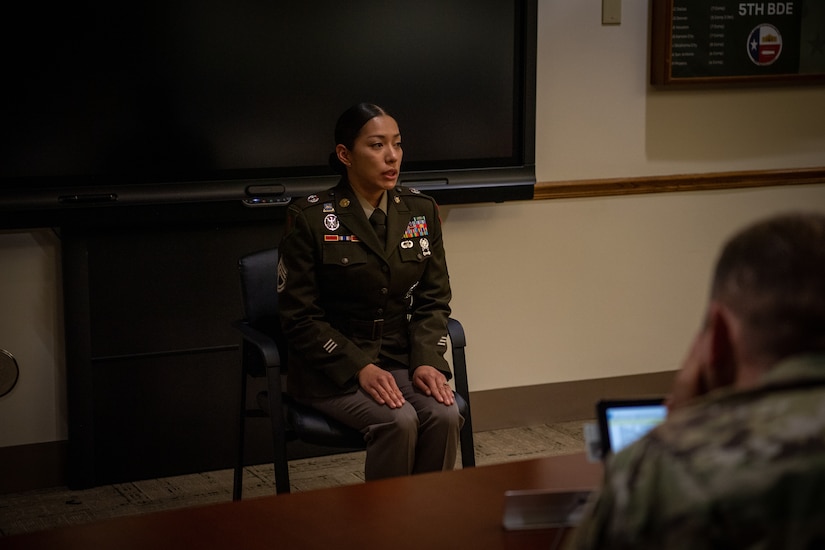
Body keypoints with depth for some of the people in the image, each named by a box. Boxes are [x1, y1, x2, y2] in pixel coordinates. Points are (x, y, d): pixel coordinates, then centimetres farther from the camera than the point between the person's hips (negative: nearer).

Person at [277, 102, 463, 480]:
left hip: (402, 359, 4)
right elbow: (300, 317, -8)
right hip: (332, 368, -4)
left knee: (445, 416, -24)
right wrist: (360, 368, -18)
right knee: (399, 421, -29)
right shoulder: (310, 219, -7)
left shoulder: (421, 211, 6)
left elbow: (433, 300, 9)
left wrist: (427, 361, -9)